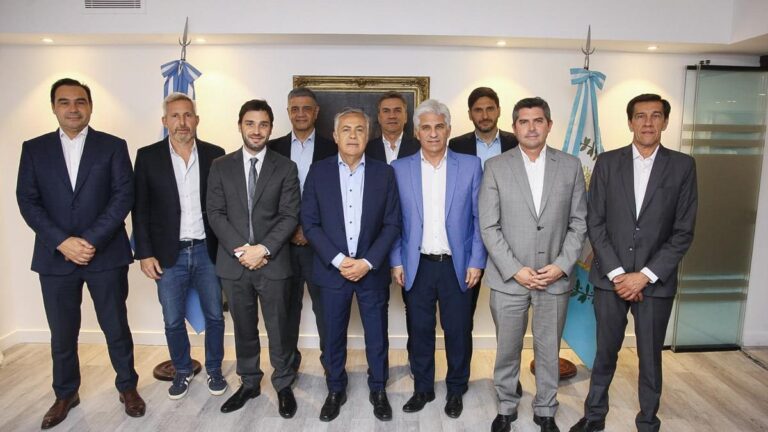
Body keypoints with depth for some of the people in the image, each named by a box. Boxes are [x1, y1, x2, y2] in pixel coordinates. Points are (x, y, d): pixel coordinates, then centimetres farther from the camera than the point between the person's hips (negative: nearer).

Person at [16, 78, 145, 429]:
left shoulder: (113, 146, 1)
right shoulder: (34, 149, 7)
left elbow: (124, 196, -7)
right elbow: (27, 201, 0)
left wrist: (91, 240, -15)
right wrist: (63, 242, -13)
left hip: (106, 254, -2)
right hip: (55, 257, 2)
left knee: (116, 327, 9)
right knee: (62, 334, 13)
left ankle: (127, 386, 28)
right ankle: (65, 394, 34)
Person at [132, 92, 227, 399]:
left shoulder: (215, 155, 0)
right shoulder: (148, 156, -1)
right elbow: (140, 209, 0)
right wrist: (145, 253, -4)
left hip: (207, 251, 0)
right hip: (168, 254, 0)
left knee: (214, 316, 11)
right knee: (173, 321, 12)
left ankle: (214, 369, 32)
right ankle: (182, 371, 34)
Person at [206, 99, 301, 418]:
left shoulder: (285, 168, 1)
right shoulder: (221, 166, 5)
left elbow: (290, 216, -5)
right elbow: (215, 213, -1)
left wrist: (263, 249, -16)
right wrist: (241, 249, -12)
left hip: (273, 262, -2)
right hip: (234, 261, 2)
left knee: (278, 328, 8)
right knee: (244, 328, 15)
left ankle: (283, 386, 27)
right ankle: (249, 383, 33)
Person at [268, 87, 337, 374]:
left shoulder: (331, 149, 1)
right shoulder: (273, 148, 6)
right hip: (283, 241, 2)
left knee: (324, 304, 5)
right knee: (288, 304, 13)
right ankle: (288, 361, 29)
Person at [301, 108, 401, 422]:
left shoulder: (384, 173, 0)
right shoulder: (318, 172, -1)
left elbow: (392, 224, -2)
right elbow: (309, 223, -3)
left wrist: (367, 262, -12)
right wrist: (338, 260, -13)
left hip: (372, 270, 0)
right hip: (332, 269, 0)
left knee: (377, 336, 11)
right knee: (333, 336, 12)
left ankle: (378, 390, 32)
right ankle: (335, 390, 33)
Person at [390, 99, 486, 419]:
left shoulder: (470, 166, 0)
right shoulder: (400, 169, 2)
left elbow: (480, 218, 0)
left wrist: (476, 262, -4)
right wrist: (396, 261, 0)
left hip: (457, 265, 0)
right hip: (417, 266, 1)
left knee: (458, 331, 10)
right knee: (419, 330, 11)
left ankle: (456, 390, 31)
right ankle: (422, 388, 31)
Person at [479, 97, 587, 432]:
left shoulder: (571, 166, 3)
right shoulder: (495, 167, -2)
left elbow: (579, 223, 4)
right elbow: (488, 227, -5)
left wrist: (562, 265, -8)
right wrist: (515, 270, -11)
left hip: (556, 278, 1)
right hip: (508, 278, -1)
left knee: (549, 350, 14)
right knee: (507, 350, 12)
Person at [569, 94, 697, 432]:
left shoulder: (682, 166, 0)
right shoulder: (607, 163, 1)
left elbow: (683, 232, -3)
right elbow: (595, 224, -2)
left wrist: (645, 275, -11)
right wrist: (617, 273, -9)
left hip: (656, 281, 0)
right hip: (610, 277, 1)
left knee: (650, 358, 12)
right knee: (605, 353, 13)